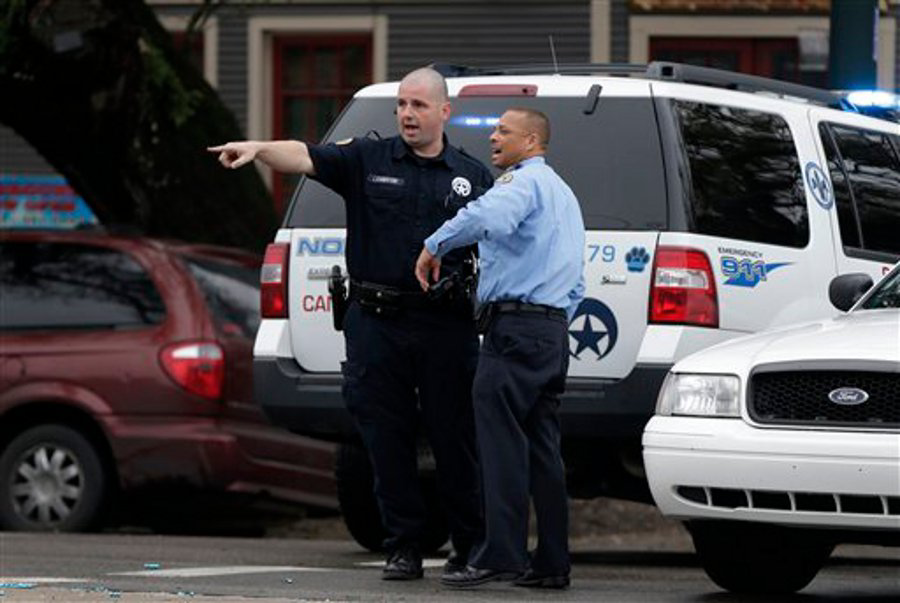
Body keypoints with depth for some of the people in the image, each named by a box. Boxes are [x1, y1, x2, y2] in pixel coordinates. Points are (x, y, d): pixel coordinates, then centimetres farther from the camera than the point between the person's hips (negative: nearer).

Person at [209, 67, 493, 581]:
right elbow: (307, 157, -9)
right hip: (377, 325, 0)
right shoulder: (368, 160, 6)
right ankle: (404, 547, 10)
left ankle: (471, 545, 12)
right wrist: (259, 149, -26)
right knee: (388, 440, 2)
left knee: (455, 438, 2)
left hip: (446, 326, 0)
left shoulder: (473, 176, 10)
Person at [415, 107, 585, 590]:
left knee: (502, 444, -12)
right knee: (542, 450, 9)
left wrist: (434, 247, -21)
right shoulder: (562, 193, 25)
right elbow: (575, 283, 28)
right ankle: (551, 563, 8)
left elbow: (488, 218, -31)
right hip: (553, 327, 10)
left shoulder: (525, 181, -7)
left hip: (515, 327, -10)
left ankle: (500, 554, -18)